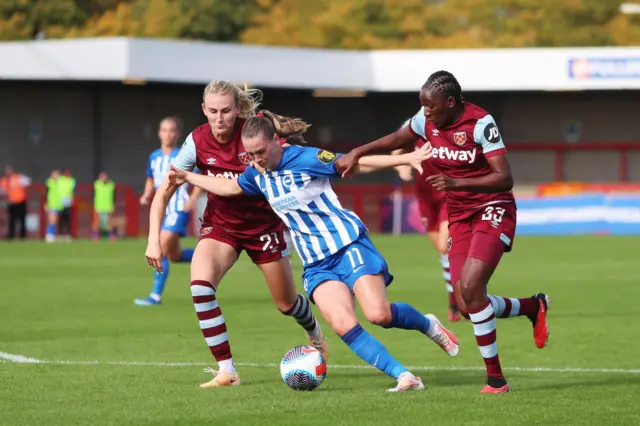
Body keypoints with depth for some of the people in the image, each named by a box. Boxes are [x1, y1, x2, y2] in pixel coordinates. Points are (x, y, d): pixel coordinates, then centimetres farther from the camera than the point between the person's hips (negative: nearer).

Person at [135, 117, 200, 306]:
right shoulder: (154, 157, 10)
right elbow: (151, 180, 24)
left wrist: (193, 199, -19)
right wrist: (147, 195, 4)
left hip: (178, 209, -7)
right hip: (163, 210, 8)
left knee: (161, 249, -19)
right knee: (174, 256, 12)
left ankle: (156, 296, -15)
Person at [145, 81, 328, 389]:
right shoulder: (197, 142, -18)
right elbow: (163, 193, -15)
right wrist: (154, 240, -24)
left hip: (263, 224, -1)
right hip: (220, 224, 1)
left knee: (286, 303, 12)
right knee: (200, 283, -27)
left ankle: (314, 333, 50)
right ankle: (226, 371, -21)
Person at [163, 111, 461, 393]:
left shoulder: (306, 158, -11)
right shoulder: (257, 175, 7)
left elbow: (358, 164, -9)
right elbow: (230, 187, 27)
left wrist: (406, 159, -16)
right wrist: (187, 177, 30)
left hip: (349, 246, -5)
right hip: (317, 264, 5)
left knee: (378, 314, -20)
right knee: (342, 324, -21)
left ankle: (429, 325, 12)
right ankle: (403, 377, -19)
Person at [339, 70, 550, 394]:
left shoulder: (480, 123, -20)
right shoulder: (427, 119, -1)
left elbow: (504, 179, -24)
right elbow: (397, 139, 20)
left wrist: (457, 183, -35)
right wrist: (357, 153, 9)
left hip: (492, 211, -7)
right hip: (458, 217, 7)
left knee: (470, 287, -24)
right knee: (468, 306, -4)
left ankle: (495, 378, -12)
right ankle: (533, 307, 27)